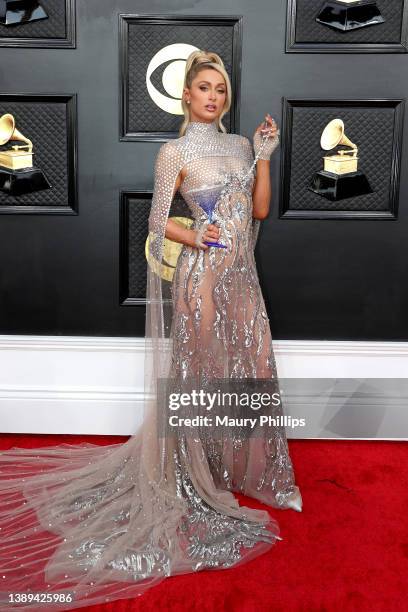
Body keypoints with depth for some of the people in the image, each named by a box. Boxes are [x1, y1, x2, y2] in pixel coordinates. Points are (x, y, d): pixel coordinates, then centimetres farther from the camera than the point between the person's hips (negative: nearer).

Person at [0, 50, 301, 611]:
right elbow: (159, 221, -3)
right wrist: (195, 239, -18)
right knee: (204, 369, 2)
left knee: (257, 364, 7)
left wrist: (264, 156, 3)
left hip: (242, 273, 6)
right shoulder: (174, 151, -2)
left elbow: (260, 209, 10)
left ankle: (252, 465, 25)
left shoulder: (240, 145, 14)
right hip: (202, 273, -5)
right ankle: (200, 474, 19)